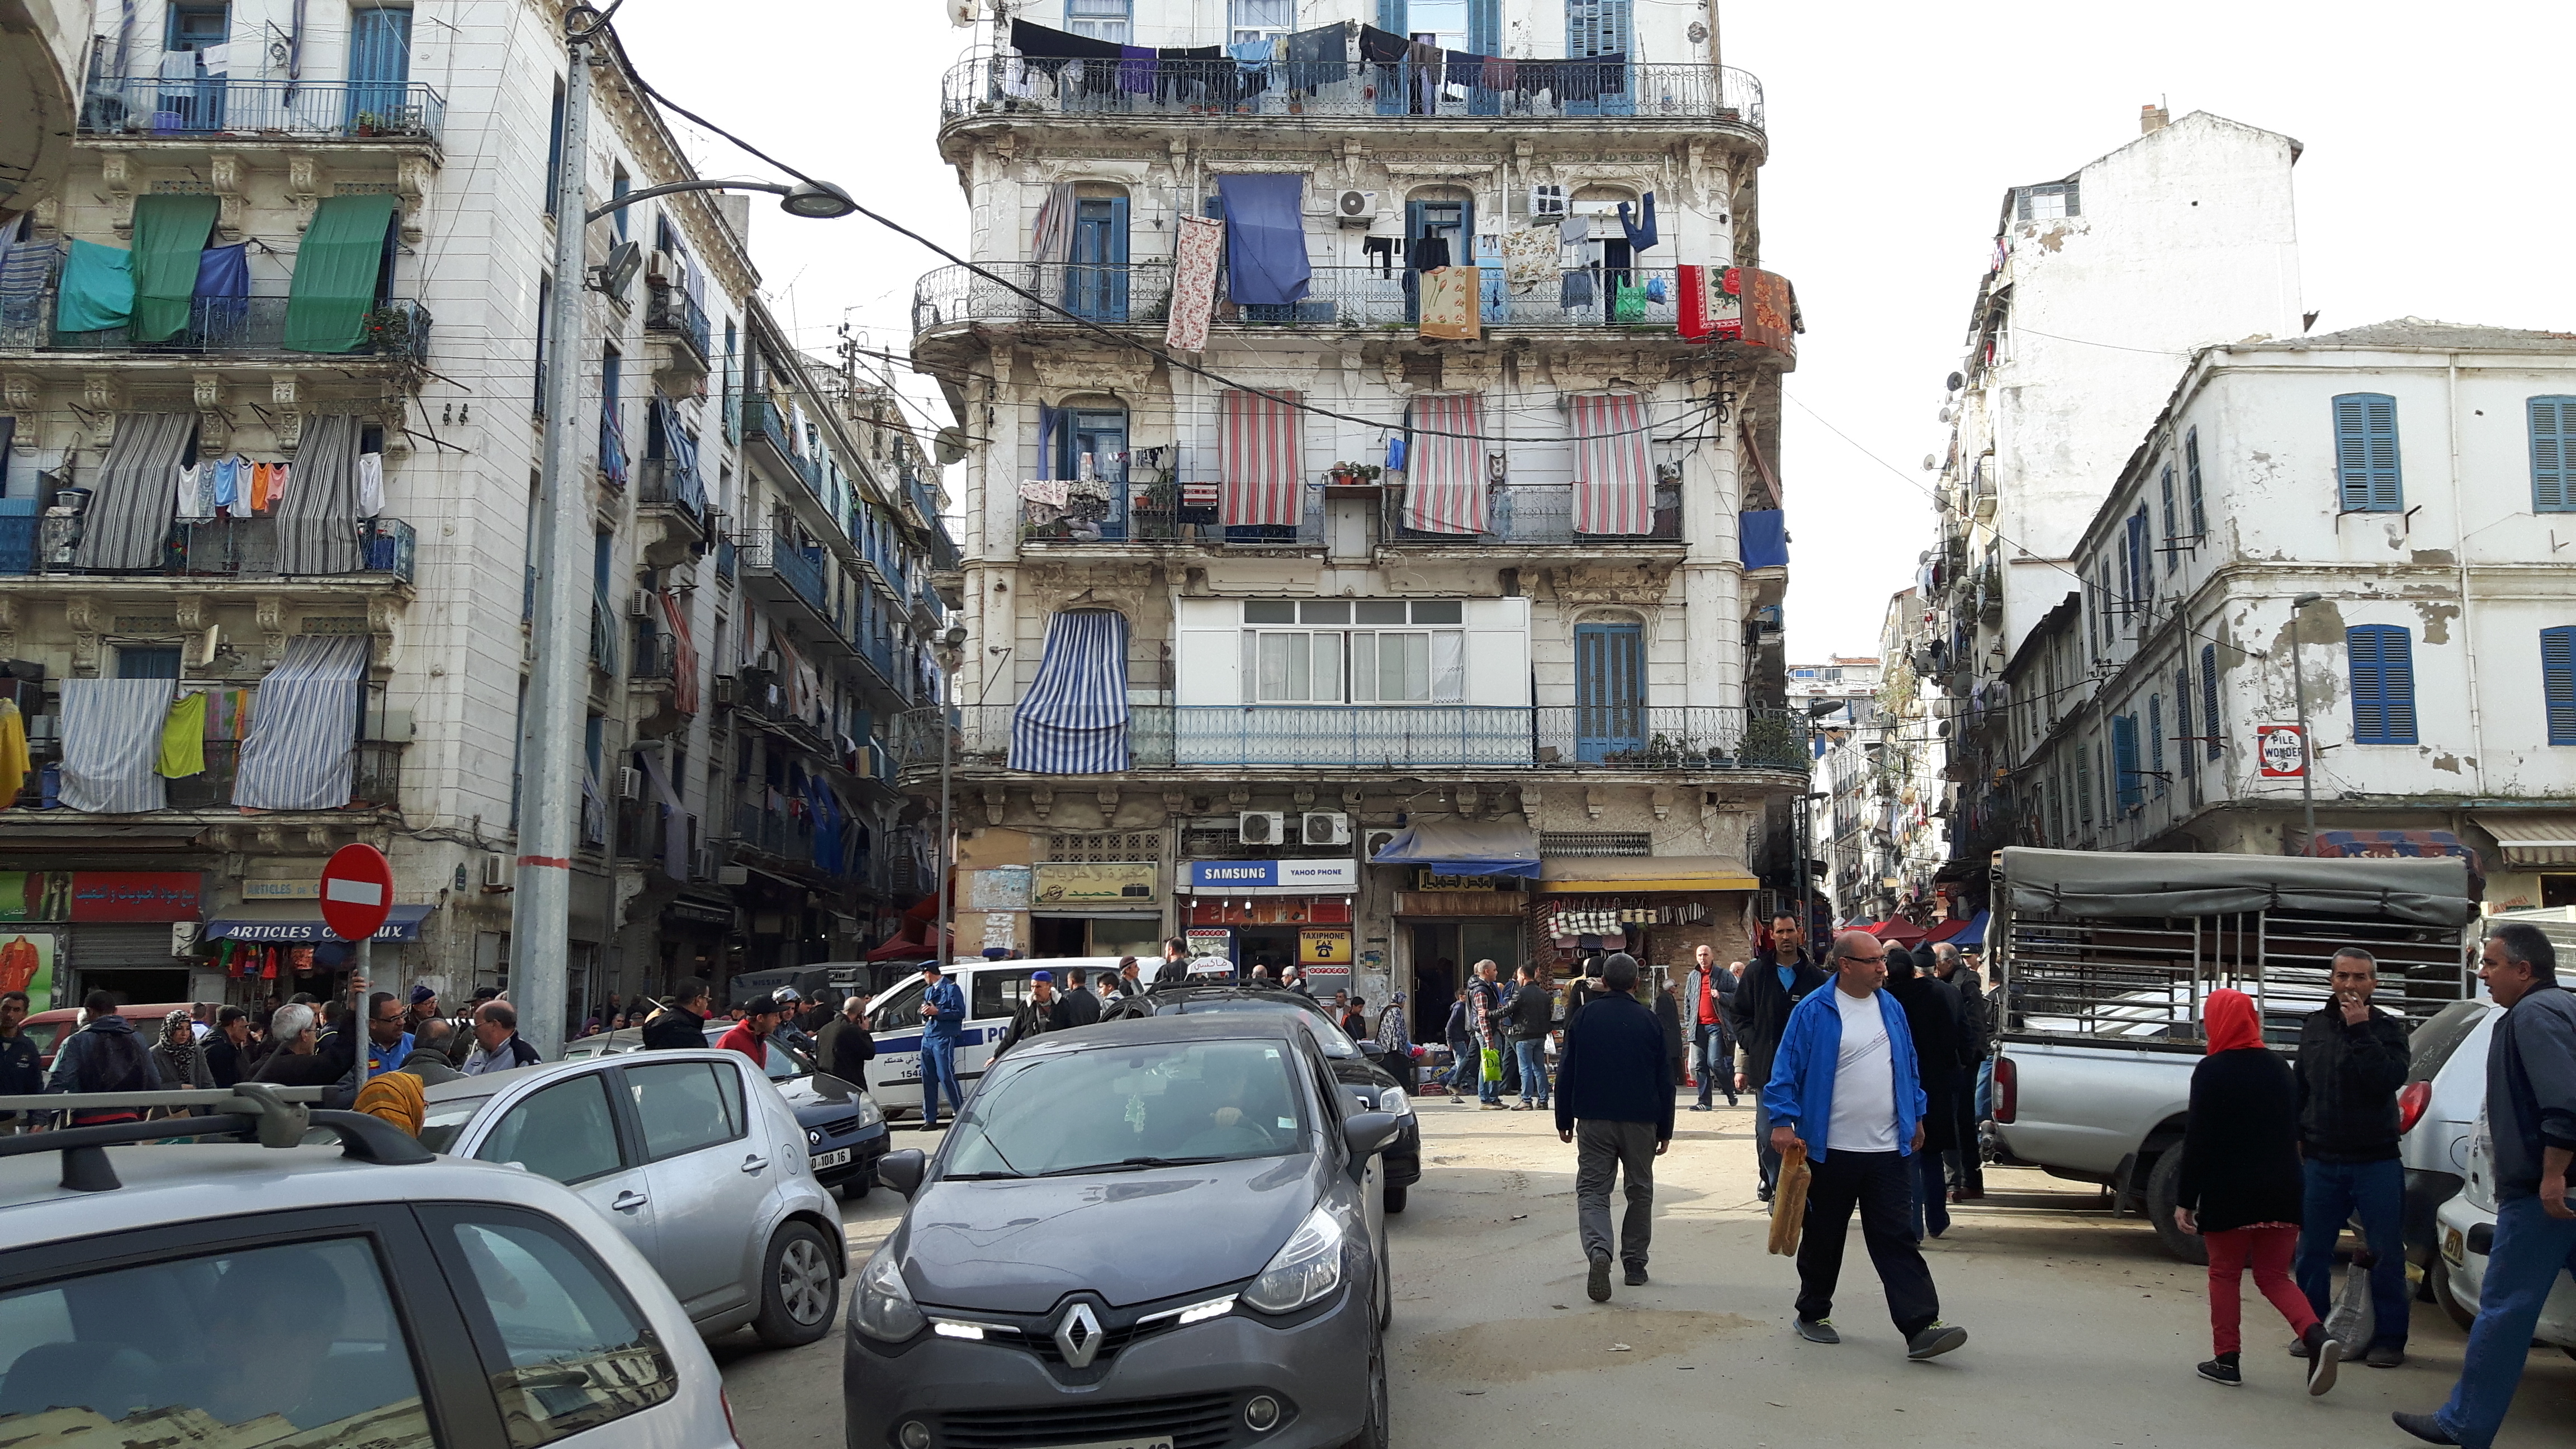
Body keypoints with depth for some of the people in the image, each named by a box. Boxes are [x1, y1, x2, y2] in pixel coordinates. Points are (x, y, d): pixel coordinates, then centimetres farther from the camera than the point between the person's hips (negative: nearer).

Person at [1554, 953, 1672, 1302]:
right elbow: (1665, 1079, 4)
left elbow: (1566, 1073, 2)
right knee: (1640, 1191, 15)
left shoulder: (1585, 1018, 0)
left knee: (1592, 1189, 0)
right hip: (1641, 1122, 1)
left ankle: (1599, 1251, -24)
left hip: (1593, 1120, -1)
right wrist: (1665, 1129, 11)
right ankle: (1634, 1263, 16)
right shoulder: (1649, 1021, 1)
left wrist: (1564, 1120, 11)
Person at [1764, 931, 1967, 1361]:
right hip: (1830, 1150, -3)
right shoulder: (1813, 1012, -9)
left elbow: (1908, 1066, 18)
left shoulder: (1891, 1008, 8)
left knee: (1898, 1239, -1)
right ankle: (1813, 1314, 27)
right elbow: (1786, 1070, -9)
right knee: (1823, 1240, 10)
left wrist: (1916, 1117, 18)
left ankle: (1921, 1327, -4)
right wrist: (1783, 1121, -16)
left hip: (1887, 1149, 4)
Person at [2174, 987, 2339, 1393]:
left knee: (2224, 1274, 9)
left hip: (2228, 1195, -5)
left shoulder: (2211, 1071, -10)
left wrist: (2185, 1200, -8)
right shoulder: (2279, 1068, 8)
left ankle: (2228, 1360, 9)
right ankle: (2318, 1339, -9)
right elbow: (2294, 1131, 15)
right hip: (2281, 1193, 5)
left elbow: (2197, 1140, -12)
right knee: (2273, 1275, 13)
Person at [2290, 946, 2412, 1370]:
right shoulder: (2314, 1026, 8)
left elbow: (2389, 1079, -21)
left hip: (2376, 1161, -4)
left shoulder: (2388, 1028, -3)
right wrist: (2298, 1137, 13)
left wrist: (2361, 1029, -23)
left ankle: (2389, 1339, 11)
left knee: (2386, 1253, 2)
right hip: (2321, 1160, 4)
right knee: (2313, 1250, 8)